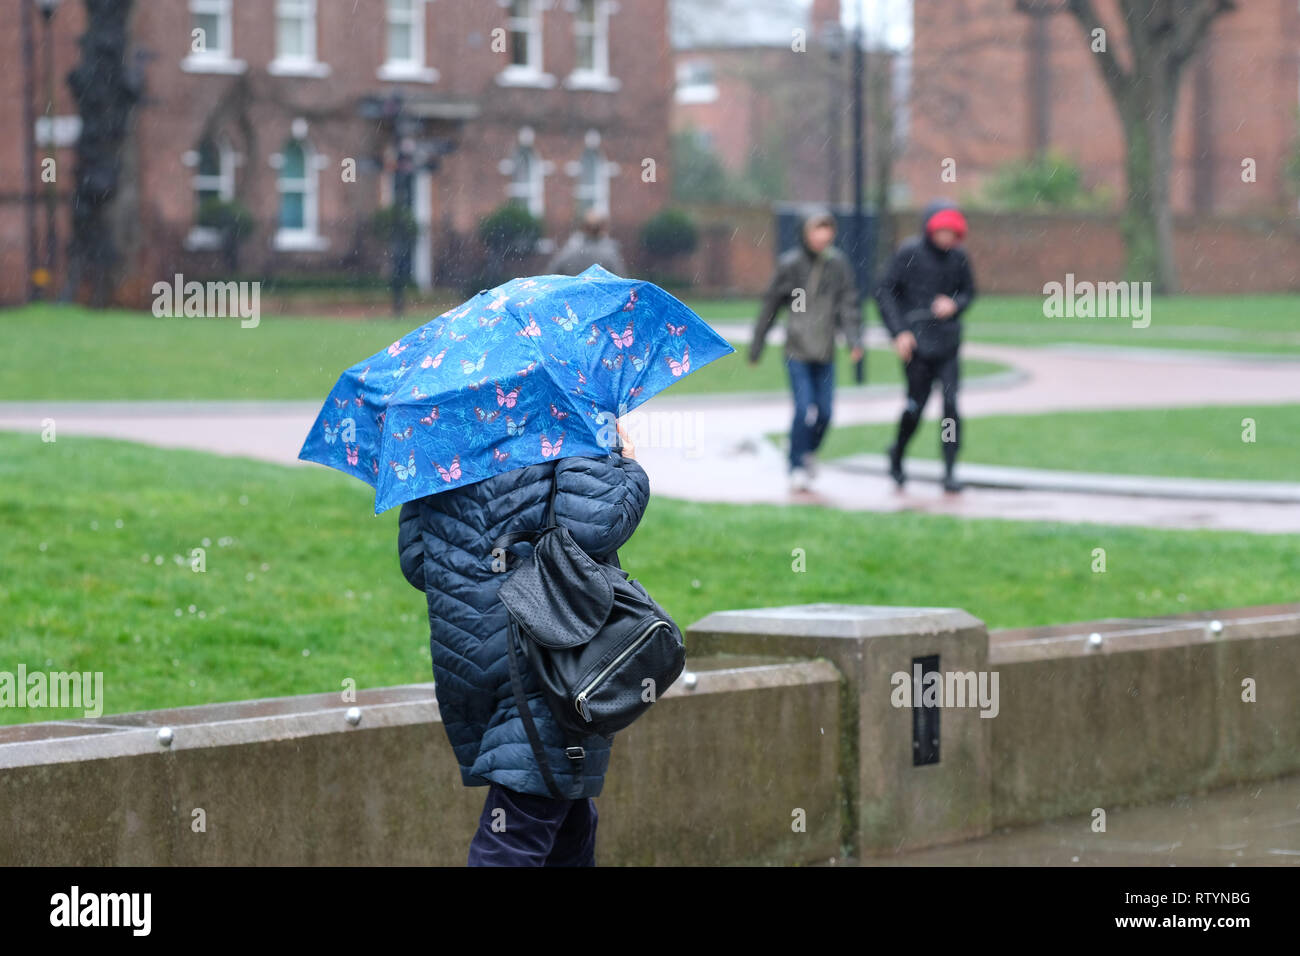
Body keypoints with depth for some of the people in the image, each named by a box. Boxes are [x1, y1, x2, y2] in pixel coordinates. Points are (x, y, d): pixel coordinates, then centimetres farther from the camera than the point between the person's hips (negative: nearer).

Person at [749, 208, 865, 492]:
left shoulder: (838, 264, 2)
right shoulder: (790, 263, -3)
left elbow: (848, 303, 1)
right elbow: (770, 306, 4)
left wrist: (854, 339, -14)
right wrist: (756, 347, 7)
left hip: (825, 352, 3)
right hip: (797, 350, -3)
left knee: (824, 411, 3)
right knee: (804, 408, -12)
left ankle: (808, 453, 30)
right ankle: (797, 468, 0)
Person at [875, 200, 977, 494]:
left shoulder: (958, 256, 4)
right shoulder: (909, 253, -6)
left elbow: (968, 291, 18)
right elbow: (885, 292, -4)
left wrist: (955, 305, -5)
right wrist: (898, 332, -11)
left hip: (947, 341, 3)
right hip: (916, 341, -3)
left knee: (951, 403, -8)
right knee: (916, 405, 1)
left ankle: (950, 471, -3)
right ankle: (897, 454, 29)